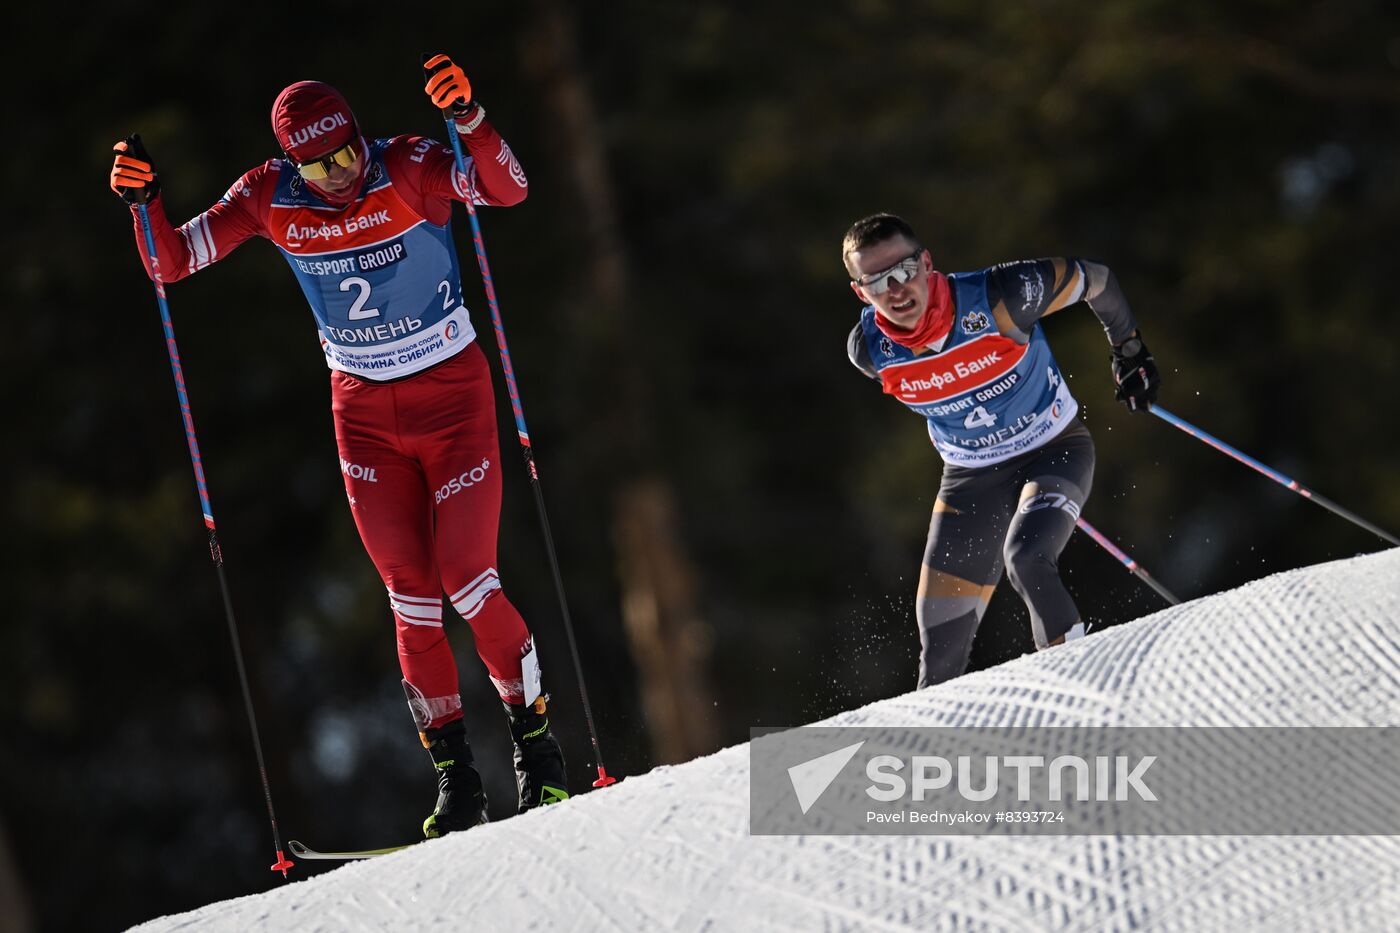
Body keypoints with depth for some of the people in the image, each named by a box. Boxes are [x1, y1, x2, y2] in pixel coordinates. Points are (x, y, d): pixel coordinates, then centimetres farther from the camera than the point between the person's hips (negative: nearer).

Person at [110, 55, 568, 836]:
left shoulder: (410, 170, -18)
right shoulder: (270, 198, -9)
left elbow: (508, 190, -34)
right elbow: (172, 261, -4)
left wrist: (468, 118, -50)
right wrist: (144, 200, -22)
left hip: (452, 391, -3)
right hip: (364, 411, 3)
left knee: (469, 583, -8)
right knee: (412, 598, 2)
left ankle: (539, 745, 10)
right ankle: (457, 782, 9)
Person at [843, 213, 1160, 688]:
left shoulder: (996, 297, -27)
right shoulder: (870, 351, -15)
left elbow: (1094, 279, -9)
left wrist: (1130, 352, 5)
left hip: (1054, 449, -4)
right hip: (971, 478, 4)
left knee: (1025, 559, -31)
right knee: (941, 641, 1)